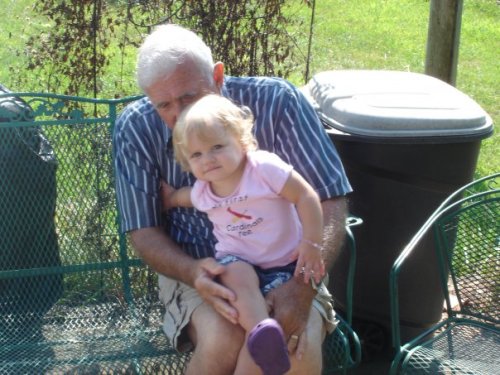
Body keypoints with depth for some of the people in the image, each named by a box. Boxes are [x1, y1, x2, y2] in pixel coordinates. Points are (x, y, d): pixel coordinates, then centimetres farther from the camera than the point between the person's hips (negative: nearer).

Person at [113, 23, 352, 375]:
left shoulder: (276, 102, -15)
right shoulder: (135, 129, -11)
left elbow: (329, 203, -14)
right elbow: (144, 231, -3)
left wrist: (303, 286, -30)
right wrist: (192, 273, -26)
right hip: (193, 267, 0)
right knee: (224, 341, -33)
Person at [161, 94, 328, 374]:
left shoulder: (265, 168, -16)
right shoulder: (202, 191, 1)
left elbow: (306, 196, -14)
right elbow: (178, 197, 28)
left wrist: (312, 244, -18)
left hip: (285, 261, -1)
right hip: (238, 259, 1)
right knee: (237, 277, -34)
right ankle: (263, 332, -53)